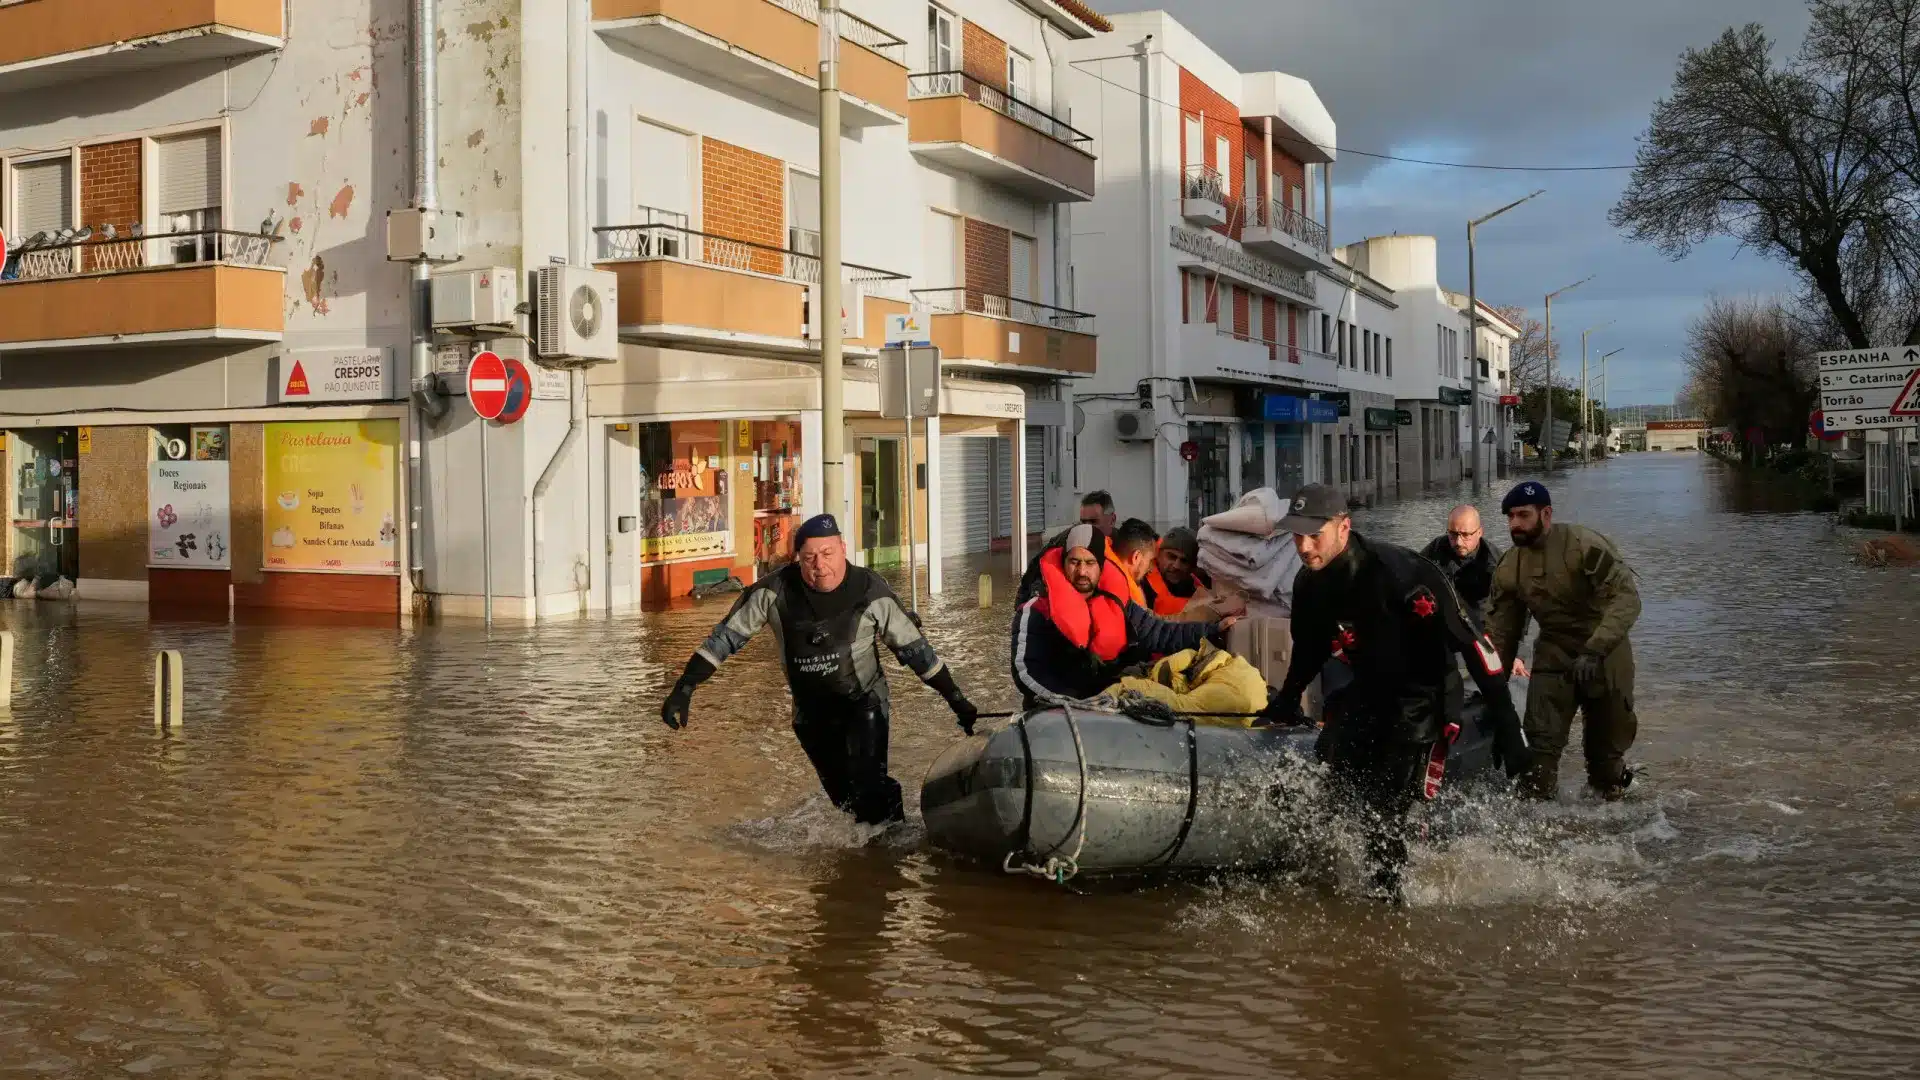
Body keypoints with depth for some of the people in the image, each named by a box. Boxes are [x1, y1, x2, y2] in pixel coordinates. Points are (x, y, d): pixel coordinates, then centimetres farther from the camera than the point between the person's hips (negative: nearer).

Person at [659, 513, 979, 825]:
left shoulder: (870, 592, -19)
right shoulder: (776, 591, -18)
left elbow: (913, 648, -8)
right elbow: (726, 637, -8)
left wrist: (957, 701, -5)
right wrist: (683, 689, -12)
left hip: (864, 704, -3)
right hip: (811, 713, 3)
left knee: (869, 788, -22)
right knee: (842, 796, 15)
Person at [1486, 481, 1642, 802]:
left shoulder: (1585, 545, -19)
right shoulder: (1508, 569, -1)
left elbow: (1627, 598, -27)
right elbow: (1501, 631, 8)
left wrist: (1594, 651, -37)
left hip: (1605, 657, -3)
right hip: (1553, 655, 3)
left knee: (1608, 747, 10)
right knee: (1541, 743, -13)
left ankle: (1608, 801, 34)